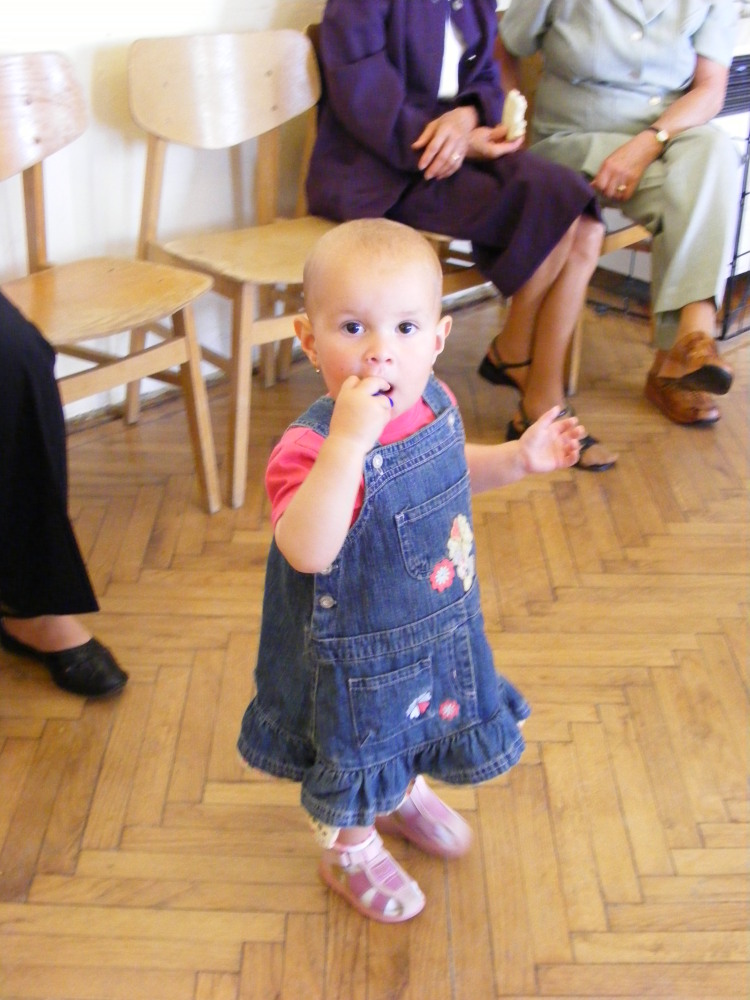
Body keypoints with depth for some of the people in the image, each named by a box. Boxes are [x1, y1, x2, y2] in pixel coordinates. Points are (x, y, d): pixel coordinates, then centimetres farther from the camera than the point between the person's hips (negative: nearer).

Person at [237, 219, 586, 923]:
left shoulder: (435, 403, -11)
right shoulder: (311, 448, -35)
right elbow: (307, 552, -51)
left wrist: (518, 457, -4)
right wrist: (348, 439, -56)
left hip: (439, 625, 7)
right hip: (355, 648, -7)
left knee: (414, 723, 33)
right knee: (354, 747, 20)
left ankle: (405, 794, 65)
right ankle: (348, 851, 50)